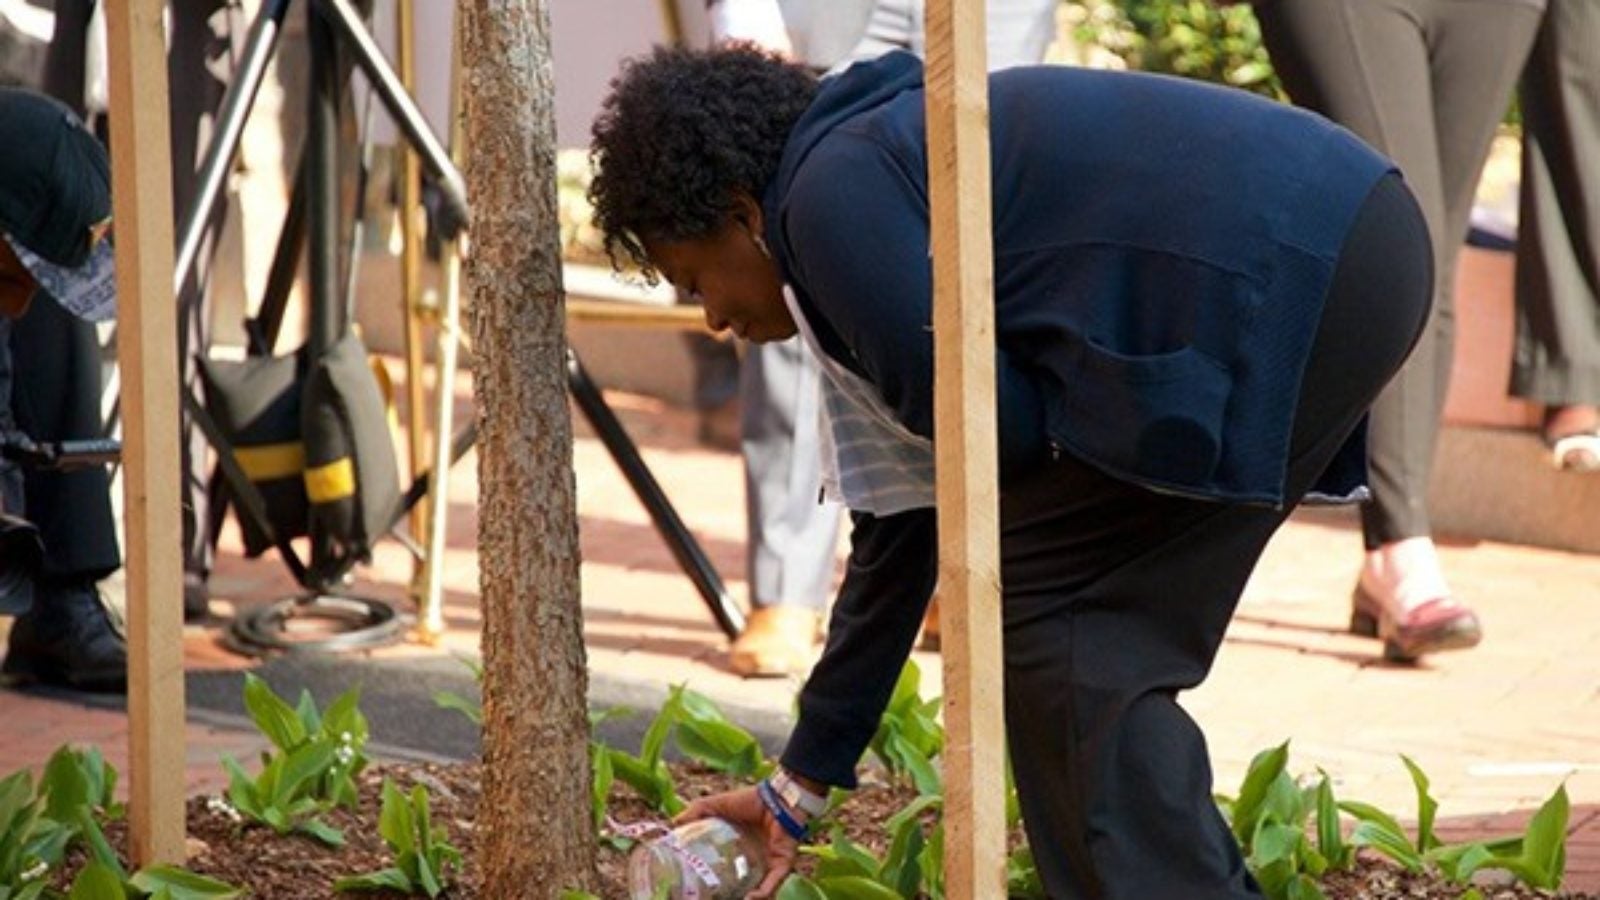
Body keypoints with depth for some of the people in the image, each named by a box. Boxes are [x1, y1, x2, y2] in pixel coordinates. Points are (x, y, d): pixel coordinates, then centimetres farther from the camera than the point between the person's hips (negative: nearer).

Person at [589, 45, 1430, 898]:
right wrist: (799, 786, 37)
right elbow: (901, 520, 31)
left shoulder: (835, 196, -4)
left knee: (1047, 619, 0)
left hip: (1279, 277, -10)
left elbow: (999, 426, -8)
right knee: (1101, 636, 16)